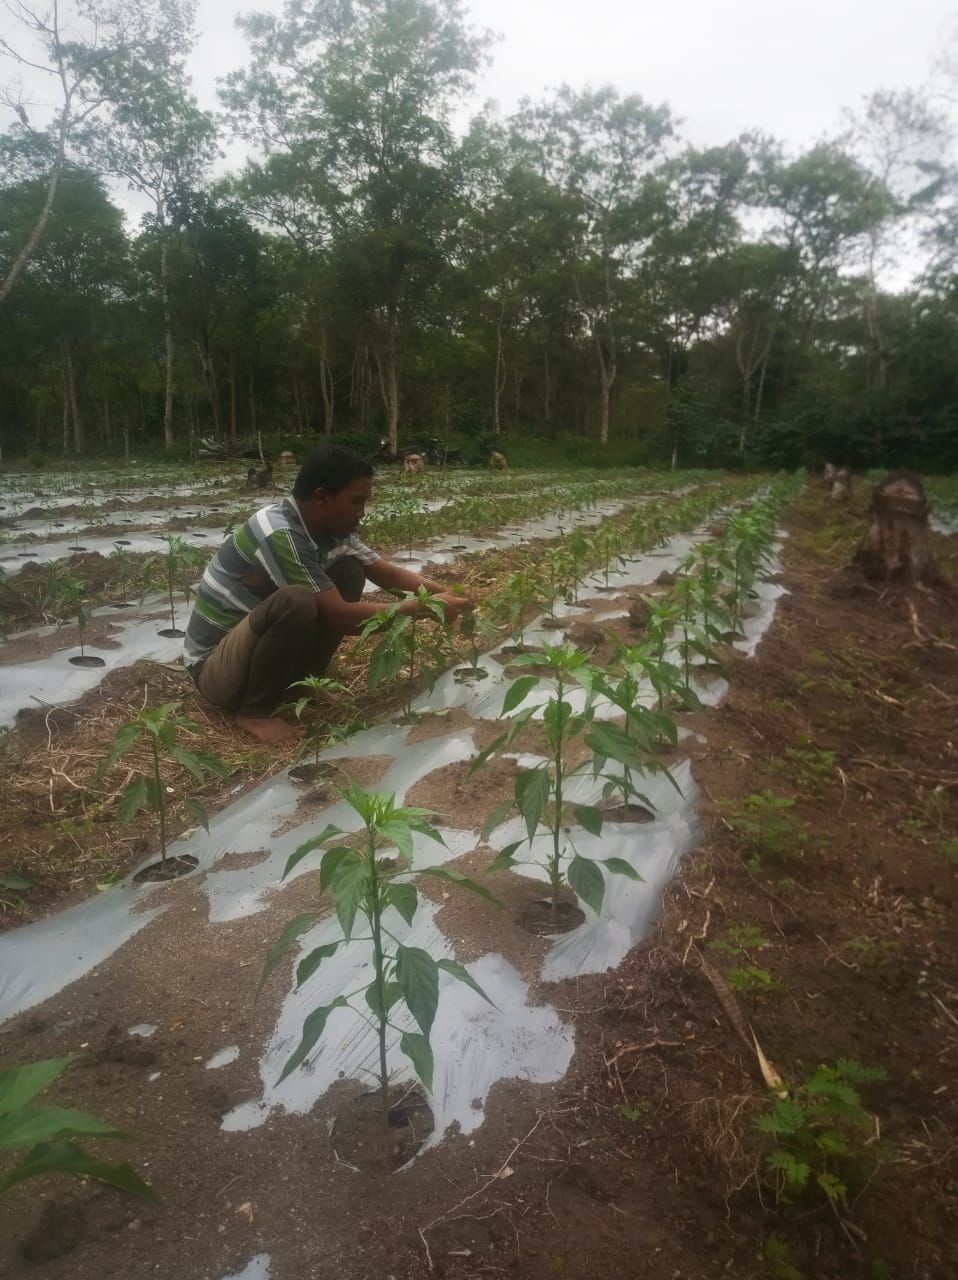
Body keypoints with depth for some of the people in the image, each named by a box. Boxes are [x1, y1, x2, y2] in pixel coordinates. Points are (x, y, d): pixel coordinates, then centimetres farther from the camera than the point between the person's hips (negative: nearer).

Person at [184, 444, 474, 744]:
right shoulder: (280, 535, -29)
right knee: (297, 601, -36)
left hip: (257, 643, 8)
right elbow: (341, 617, -29)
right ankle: (255, 712, -14)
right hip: (213, 664, -8)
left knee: (349, 571, -3)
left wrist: (440, 590, -10)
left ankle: (301, 680, 5)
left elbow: (387, 573, 6)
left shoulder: (329, 527, -3)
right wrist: (423, 608, -24)